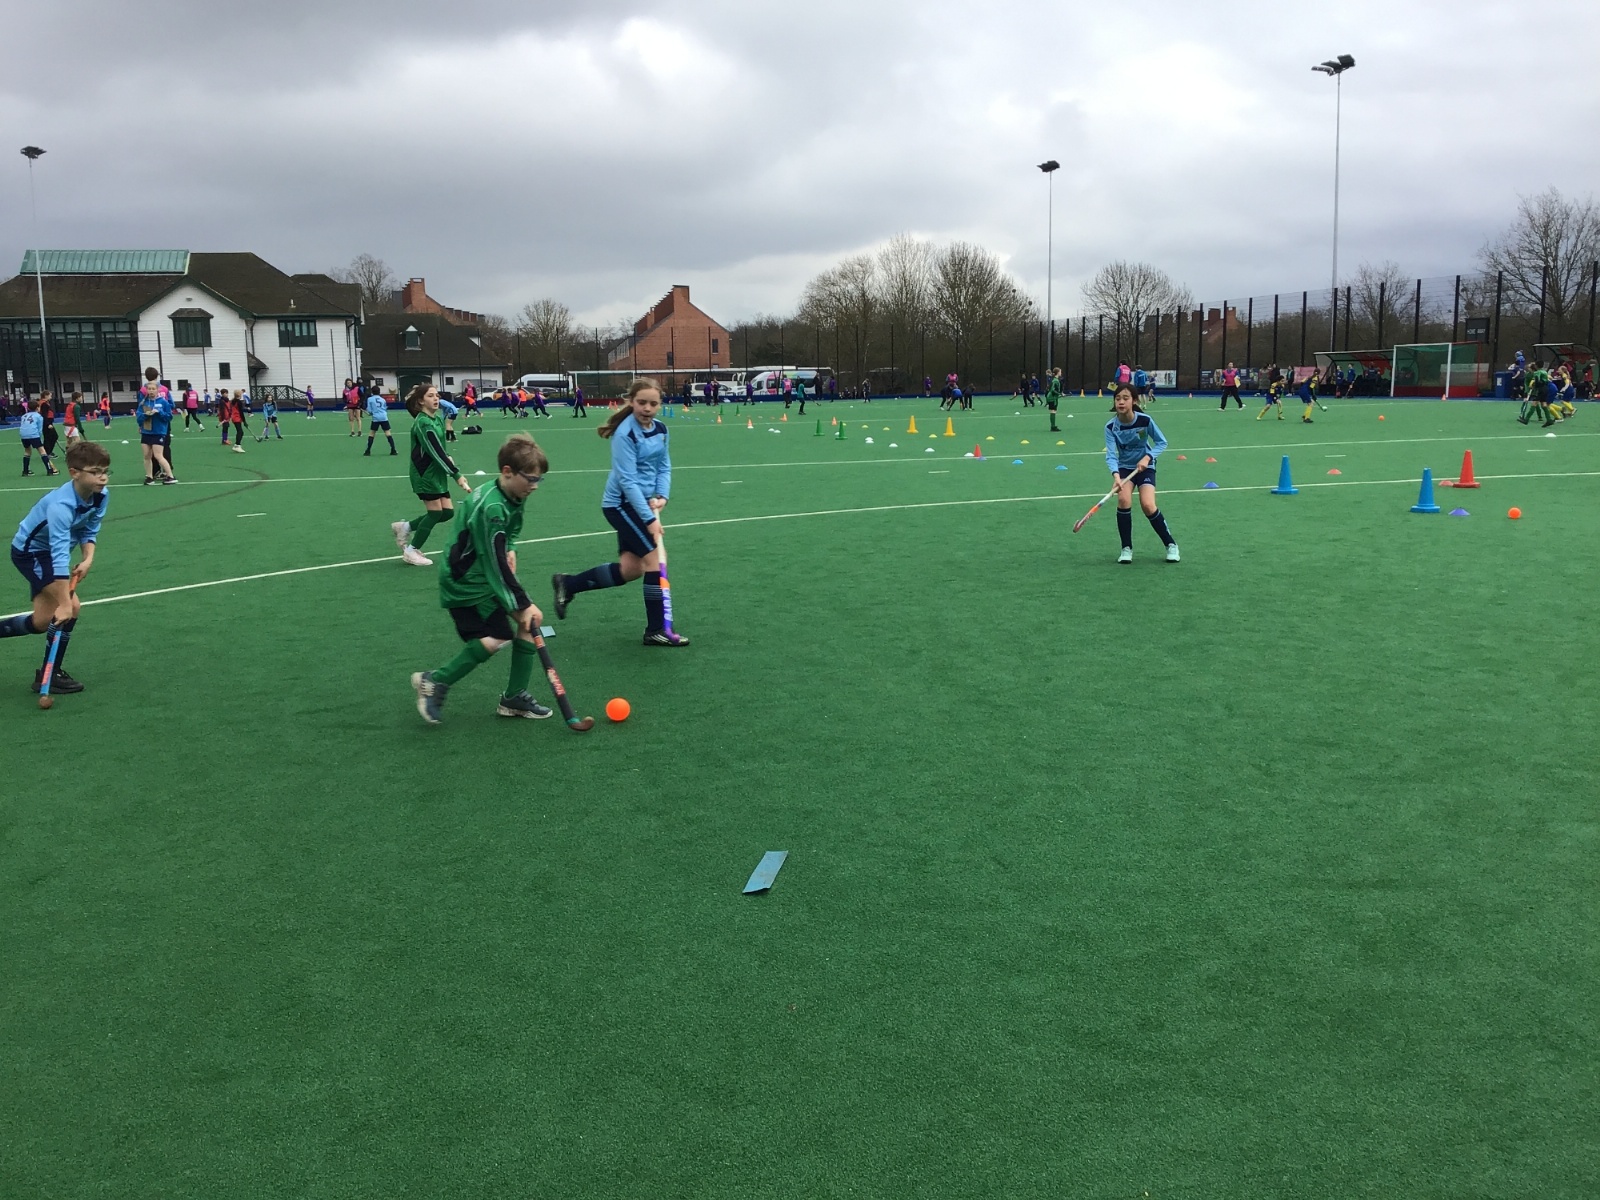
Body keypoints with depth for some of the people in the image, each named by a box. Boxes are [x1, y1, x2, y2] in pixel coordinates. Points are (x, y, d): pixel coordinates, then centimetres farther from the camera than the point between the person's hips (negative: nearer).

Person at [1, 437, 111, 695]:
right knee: (70, 609, -18)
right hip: (28, 551, -9)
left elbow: (89, 531, -2)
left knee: (41, 623, 9)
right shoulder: (61, 505, -38)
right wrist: (64, 603, -45)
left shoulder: (100, 496, -15)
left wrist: (88, 559, -22)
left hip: (46, 551, 9)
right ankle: (50, 675, -5)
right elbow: (60, 555, -42)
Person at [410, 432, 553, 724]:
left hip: (486, 574, 9)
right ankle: (435, 682, -2)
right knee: (498, 637, -17)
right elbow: (497, 565, -27)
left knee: (528, 620, 1)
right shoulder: (492, 508, -28)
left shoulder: (513, 495, 1)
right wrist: (523, 605, -22)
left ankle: (514, 697, 10)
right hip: (466, 583, -9)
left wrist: (509, 549, 0)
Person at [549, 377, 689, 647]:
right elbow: (628, 481, -23)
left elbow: (664, 467, 9)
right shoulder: (625, 434, -21)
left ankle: (567, 584, 25)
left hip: (640, 503, 8)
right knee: (654, 558, -10)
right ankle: (656, 630, -1)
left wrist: (661, 496, -10)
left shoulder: (661, 429, 2)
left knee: (629, 569, 10)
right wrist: (649, 518, -24)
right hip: (621, 504, -8)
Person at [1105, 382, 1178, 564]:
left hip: (1145, 466, -1)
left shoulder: (1145, 420, -19)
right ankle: (1127, 548, -6)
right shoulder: (1111, 426, -17)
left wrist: (1148, 457, -24)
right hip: (1124, 467, 1)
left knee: (1148, 505, -19)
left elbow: (1162, 442, -7)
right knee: (1123, 499, -24)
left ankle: (1171, 544, 3)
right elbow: (1110, 455, -24)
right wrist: (1115, 475, -43)